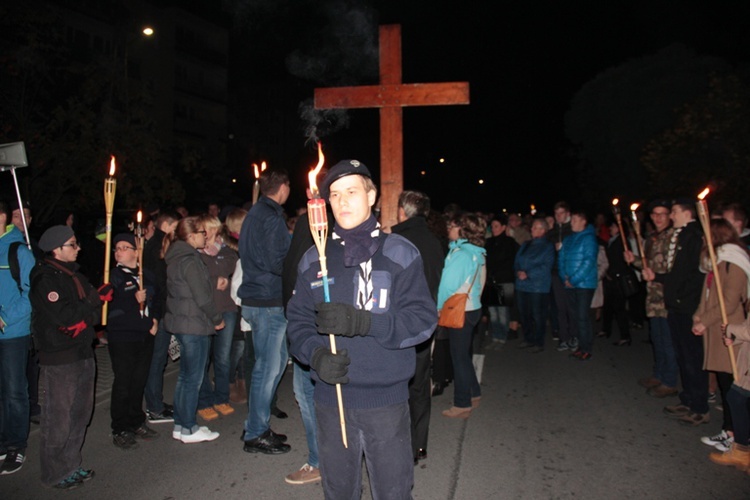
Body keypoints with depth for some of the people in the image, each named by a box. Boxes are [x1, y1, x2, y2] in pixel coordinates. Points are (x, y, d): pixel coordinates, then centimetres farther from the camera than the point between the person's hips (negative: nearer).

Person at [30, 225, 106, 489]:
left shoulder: (73, 274, 13)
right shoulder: (44, 278, -12)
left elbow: (95, 307, 10)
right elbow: (64, 315, -22)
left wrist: (87, 319, -12)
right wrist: (97, 297, -14)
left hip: (83, 353, 8)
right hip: (59, 359, -8)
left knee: (81, 414, 15)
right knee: (58, 419, 2)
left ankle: (71, 465, 29)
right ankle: (55, 473, 16)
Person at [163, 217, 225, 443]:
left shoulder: (176, 258, 12)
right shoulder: (190, 260, -18)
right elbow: (202, 297, -19)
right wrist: (218, 318, -6)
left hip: (181, 323, 10)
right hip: (194, 325, -10)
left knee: (185, 376, 17)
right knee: (193, 378, 0)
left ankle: (180, 425, 27)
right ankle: (189, 429, 11)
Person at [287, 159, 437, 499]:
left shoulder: (399, 253, -4)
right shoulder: (314, 259, 6)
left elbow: (424, 318, -10)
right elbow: (298, 319, 5)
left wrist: (363, 322, -24)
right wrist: (315, 354, -15)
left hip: (386, 399, -3)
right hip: (330, 398, 3)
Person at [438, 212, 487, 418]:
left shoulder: (460, 254, -19)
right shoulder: (478, 254, 7)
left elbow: (448, 284, -17)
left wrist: (438, 307, -7)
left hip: (460, 311, -9)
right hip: (473, 307, 9)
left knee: (459, 357, 2)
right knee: (464, 354, 20)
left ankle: (462, 404, 11)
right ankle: (474, 394, 32)